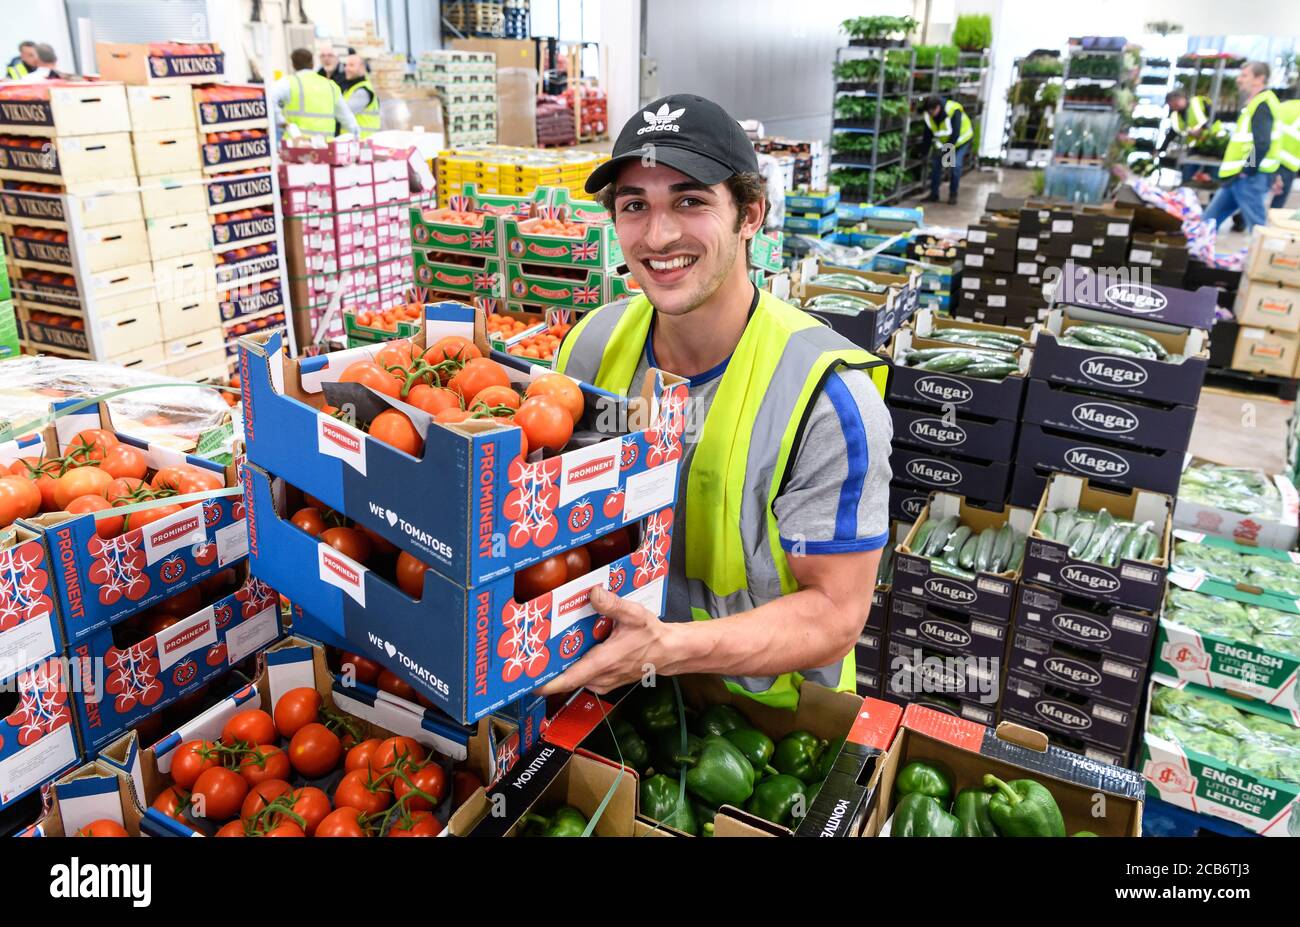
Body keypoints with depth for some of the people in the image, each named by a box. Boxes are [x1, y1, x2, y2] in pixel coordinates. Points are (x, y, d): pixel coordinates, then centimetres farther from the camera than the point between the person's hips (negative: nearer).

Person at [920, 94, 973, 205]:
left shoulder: (954, 111, -35)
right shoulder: (928, 114, -19)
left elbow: (955, 134, -34)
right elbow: (928, 134, -10)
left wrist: (946, 150, -35)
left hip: (961, 139, -5)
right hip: (942, 141, 5)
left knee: (955, 165, -13)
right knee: (935, 164, -3)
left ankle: (953, 195, 0)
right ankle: (934, 194, 6)